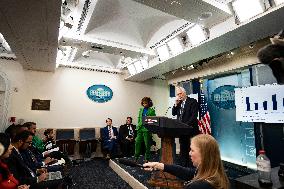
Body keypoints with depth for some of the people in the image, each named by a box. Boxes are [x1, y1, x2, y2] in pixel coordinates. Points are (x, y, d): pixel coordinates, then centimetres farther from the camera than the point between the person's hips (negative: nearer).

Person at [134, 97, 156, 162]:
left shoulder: (152, 111, -3)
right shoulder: (141, 110, 13)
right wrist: (138, 126, 9)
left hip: (147, 129, -5)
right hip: (140, 129, 5)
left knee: (147, 144, 5)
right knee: (137, 142, 3)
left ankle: (147, 158, 19)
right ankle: (136, 156, 17)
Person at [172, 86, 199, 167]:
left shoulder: (193, 101, -7)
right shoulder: (178, 103, 13)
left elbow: (194, 116, -15)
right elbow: (173, 113, 9)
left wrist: (186, 125, -22)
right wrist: (176, 104, -2)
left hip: (191, 129, -6)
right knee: (183, 149, 14)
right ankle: (183, 165, 25)